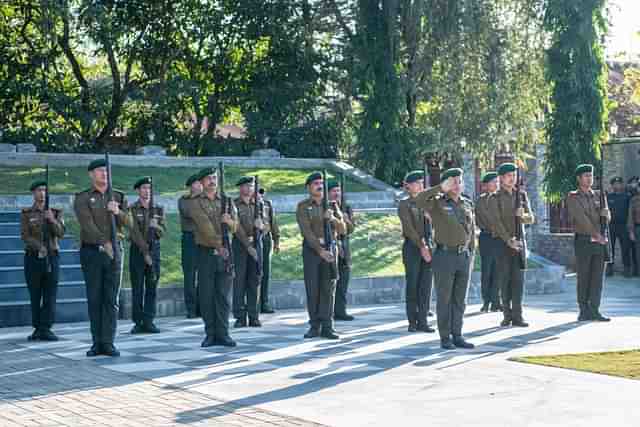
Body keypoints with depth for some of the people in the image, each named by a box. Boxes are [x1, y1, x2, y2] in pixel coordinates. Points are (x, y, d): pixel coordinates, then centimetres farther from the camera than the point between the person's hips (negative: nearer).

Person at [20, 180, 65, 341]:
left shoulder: (55, 213, 6)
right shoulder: (26, 214, 2)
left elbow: (60, 233, -7)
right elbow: (25, 236, -9)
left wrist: (53, 220, -26)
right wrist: (39, 247, -25)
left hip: (52, 257, 1)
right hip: (33, 258, -1)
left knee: (50, 294, -5)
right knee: (35, 295, 3)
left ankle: (46, 329, -4)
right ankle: (37, 328, 12)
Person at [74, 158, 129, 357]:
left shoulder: (119, 197, 11)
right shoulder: (82, 198, 1)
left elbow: (127, 222, 3)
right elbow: (87, 223, -12)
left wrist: (118, 212, -18)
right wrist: (104, 243, -21)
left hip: (115, 251, 2)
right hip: (91, 252, -2)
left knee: (111, 299, -1)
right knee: (94, 299, 2)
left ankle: (108, 343, -1)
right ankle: (97, 343, 8)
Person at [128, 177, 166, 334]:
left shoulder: (158, 210, 10)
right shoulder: (132, 209, -2)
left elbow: (162, 231, 3)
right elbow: (135, 232, -10)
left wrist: (156, 226, -19)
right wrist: (145, 252, -15)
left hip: (154, 249, 3)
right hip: (137, 250, -3)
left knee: (152, 287, 2)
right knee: (137, 288, -1)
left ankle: (148, 321, 5)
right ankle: (138, 322, 2)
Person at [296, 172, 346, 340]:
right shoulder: (302, 207, -3)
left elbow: (342, 230, 1)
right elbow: (306, 231, -13)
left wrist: (333, 218, -20)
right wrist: (320, 251, -23)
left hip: (330, 249, 2)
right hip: (311, 250, -2)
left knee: (328, 288, -2)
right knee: (312, 288, 0)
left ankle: (327, 327, -1)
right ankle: (314, 326, 8)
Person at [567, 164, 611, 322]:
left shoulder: (599, 196, 13)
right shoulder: (572, 198, -2)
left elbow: (607, 219, 7)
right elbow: (581, 218, -13)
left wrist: (605, 213, -17)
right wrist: (596, 235, -19)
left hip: (600, 242, 4)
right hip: (583, 241, -4)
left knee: (598, 277, 1)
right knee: (583, 278, -1)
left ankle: (594, 311, 5)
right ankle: (584, 311, 5)